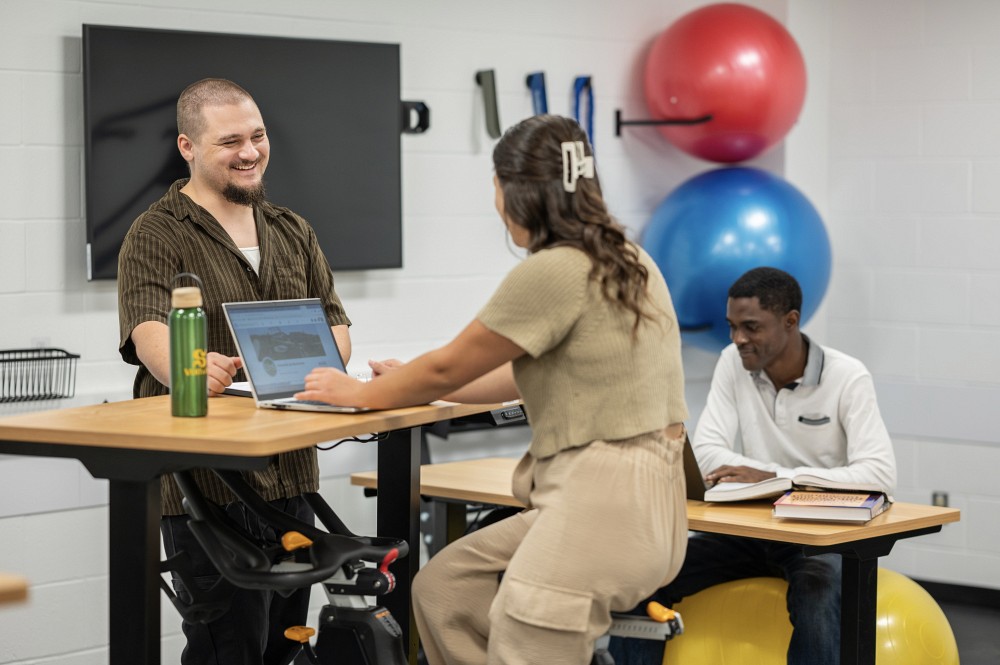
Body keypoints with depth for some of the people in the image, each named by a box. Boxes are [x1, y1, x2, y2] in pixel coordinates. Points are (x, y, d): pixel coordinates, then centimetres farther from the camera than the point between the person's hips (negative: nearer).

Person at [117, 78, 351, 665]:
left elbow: (337, 325, 15)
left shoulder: (292, 232, 17)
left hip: (292, 474, 7)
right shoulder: (157, 235, -4)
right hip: (206, 480, -6)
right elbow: (149, 330, -21)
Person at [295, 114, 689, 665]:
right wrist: (412, 386, 30)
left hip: (603, 504, -10)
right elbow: (530, 373, 24)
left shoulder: (554, 272, -15)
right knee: (441, 589, 12)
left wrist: (360, 393, 13)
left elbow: (448, 367, -4)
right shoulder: (622, 259, 14)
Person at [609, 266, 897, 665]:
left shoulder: (847, 378, -13)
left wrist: (774, 478, -29)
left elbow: (879, 474, -23)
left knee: (815, 591, -38)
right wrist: (796, 481, -23)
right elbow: (707, 453, -7)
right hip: (753, 527, 4)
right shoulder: (734, 363, -1)